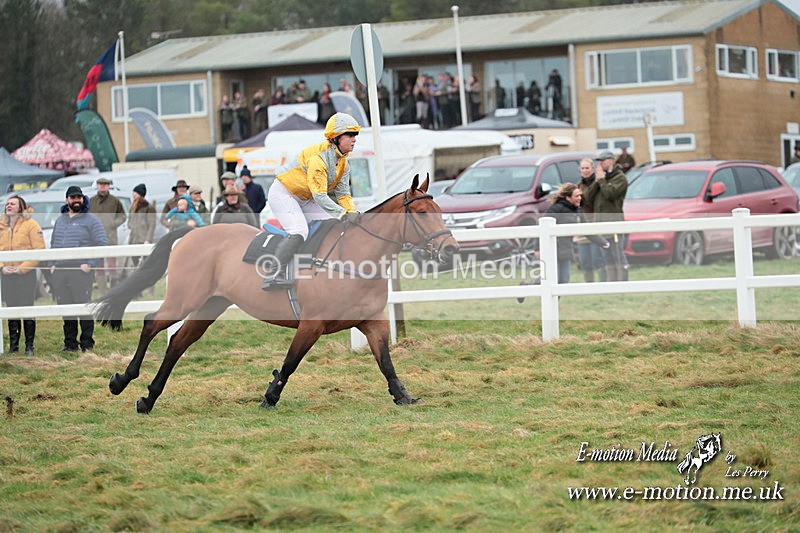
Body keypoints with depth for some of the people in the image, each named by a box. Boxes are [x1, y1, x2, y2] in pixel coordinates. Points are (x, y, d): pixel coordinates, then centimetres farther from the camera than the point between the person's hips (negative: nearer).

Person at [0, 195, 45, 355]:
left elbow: (39, 250, -9)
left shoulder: (31, 225, -5)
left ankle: (29, 346, 4)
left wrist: (22, 268, -15)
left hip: (26, 274, -4)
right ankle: (13, 345, 15)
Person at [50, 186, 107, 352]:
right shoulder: (60, 221, 19)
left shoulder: (91, 220, 2)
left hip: (81, 271, -5)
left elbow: (101, 244, -4)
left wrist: (90, 264, -12)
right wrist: (52, 265, 10)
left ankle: (87, 343, -3)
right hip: (59, 272, 5)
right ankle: (70, 343, 12)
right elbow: (53, 245, 24)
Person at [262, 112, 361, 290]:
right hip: (282, 193, -10)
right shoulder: (318, 158, -30)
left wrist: (352, 212, -22)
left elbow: (343, 193, -3)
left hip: (305, 200, 10)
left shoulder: (344, 163, -1)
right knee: (299, 231, -29)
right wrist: (343, 214, -40)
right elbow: (320, 196, -34)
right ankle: (273, 274, -38)